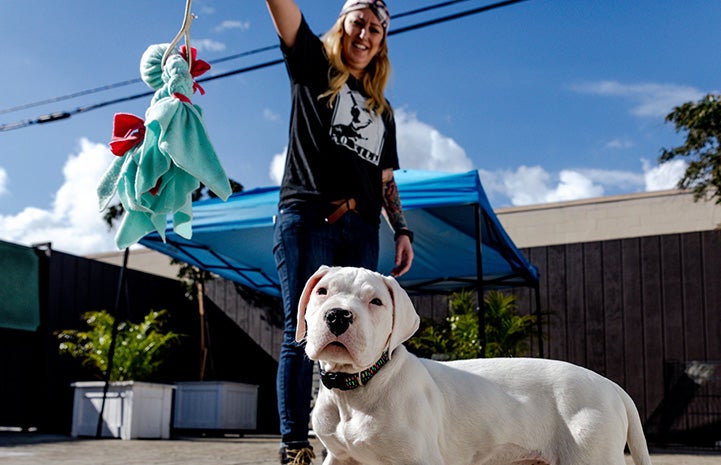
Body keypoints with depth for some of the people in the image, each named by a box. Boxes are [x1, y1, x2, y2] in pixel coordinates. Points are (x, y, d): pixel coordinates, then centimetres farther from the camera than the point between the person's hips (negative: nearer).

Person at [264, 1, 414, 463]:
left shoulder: (382, 111, 26)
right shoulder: (314, 68, 13)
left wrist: (402, 230, 10)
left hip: (361, 230, 5)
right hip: (307, 218, -4)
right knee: (303, 333, -10)